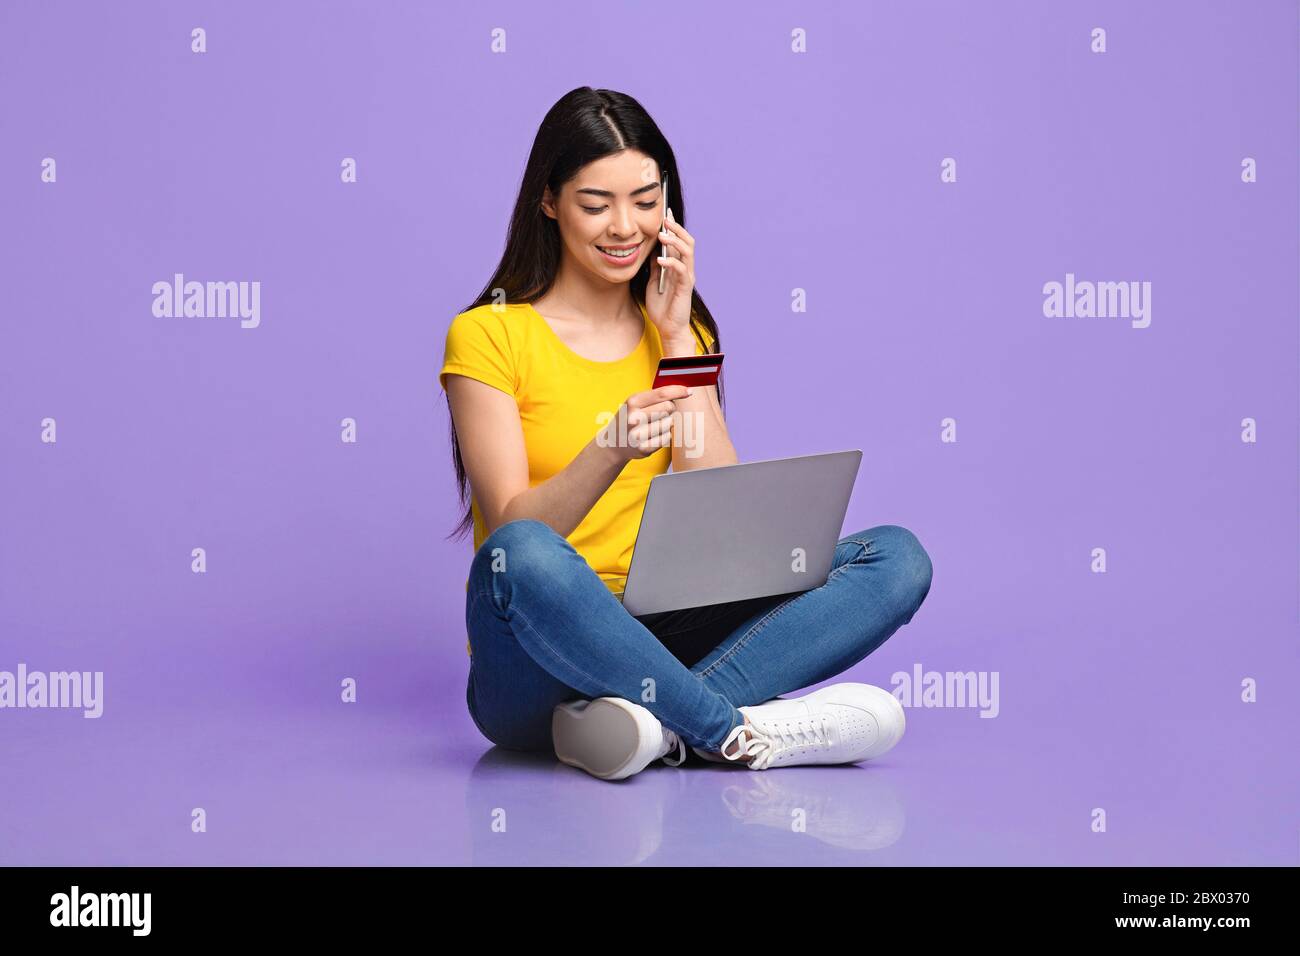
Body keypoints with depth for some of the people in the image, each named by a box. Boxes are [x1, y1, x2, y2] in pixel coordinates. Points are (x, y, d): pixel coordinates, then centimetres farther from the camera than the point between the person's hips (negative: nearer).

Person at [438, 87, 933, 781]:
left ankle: (660, 716, -30)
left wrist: (677, 336, -2)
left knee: (895, 557, -15)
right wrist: (613, 448, -31)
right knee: (520, 559, -40)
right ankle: (738, 733, -26)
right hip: (542, 662, -5)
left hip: (662, 641, 5)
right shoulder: (488, 335, -1)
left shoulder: (680, 329, 15)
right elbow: (514, 533, -13)